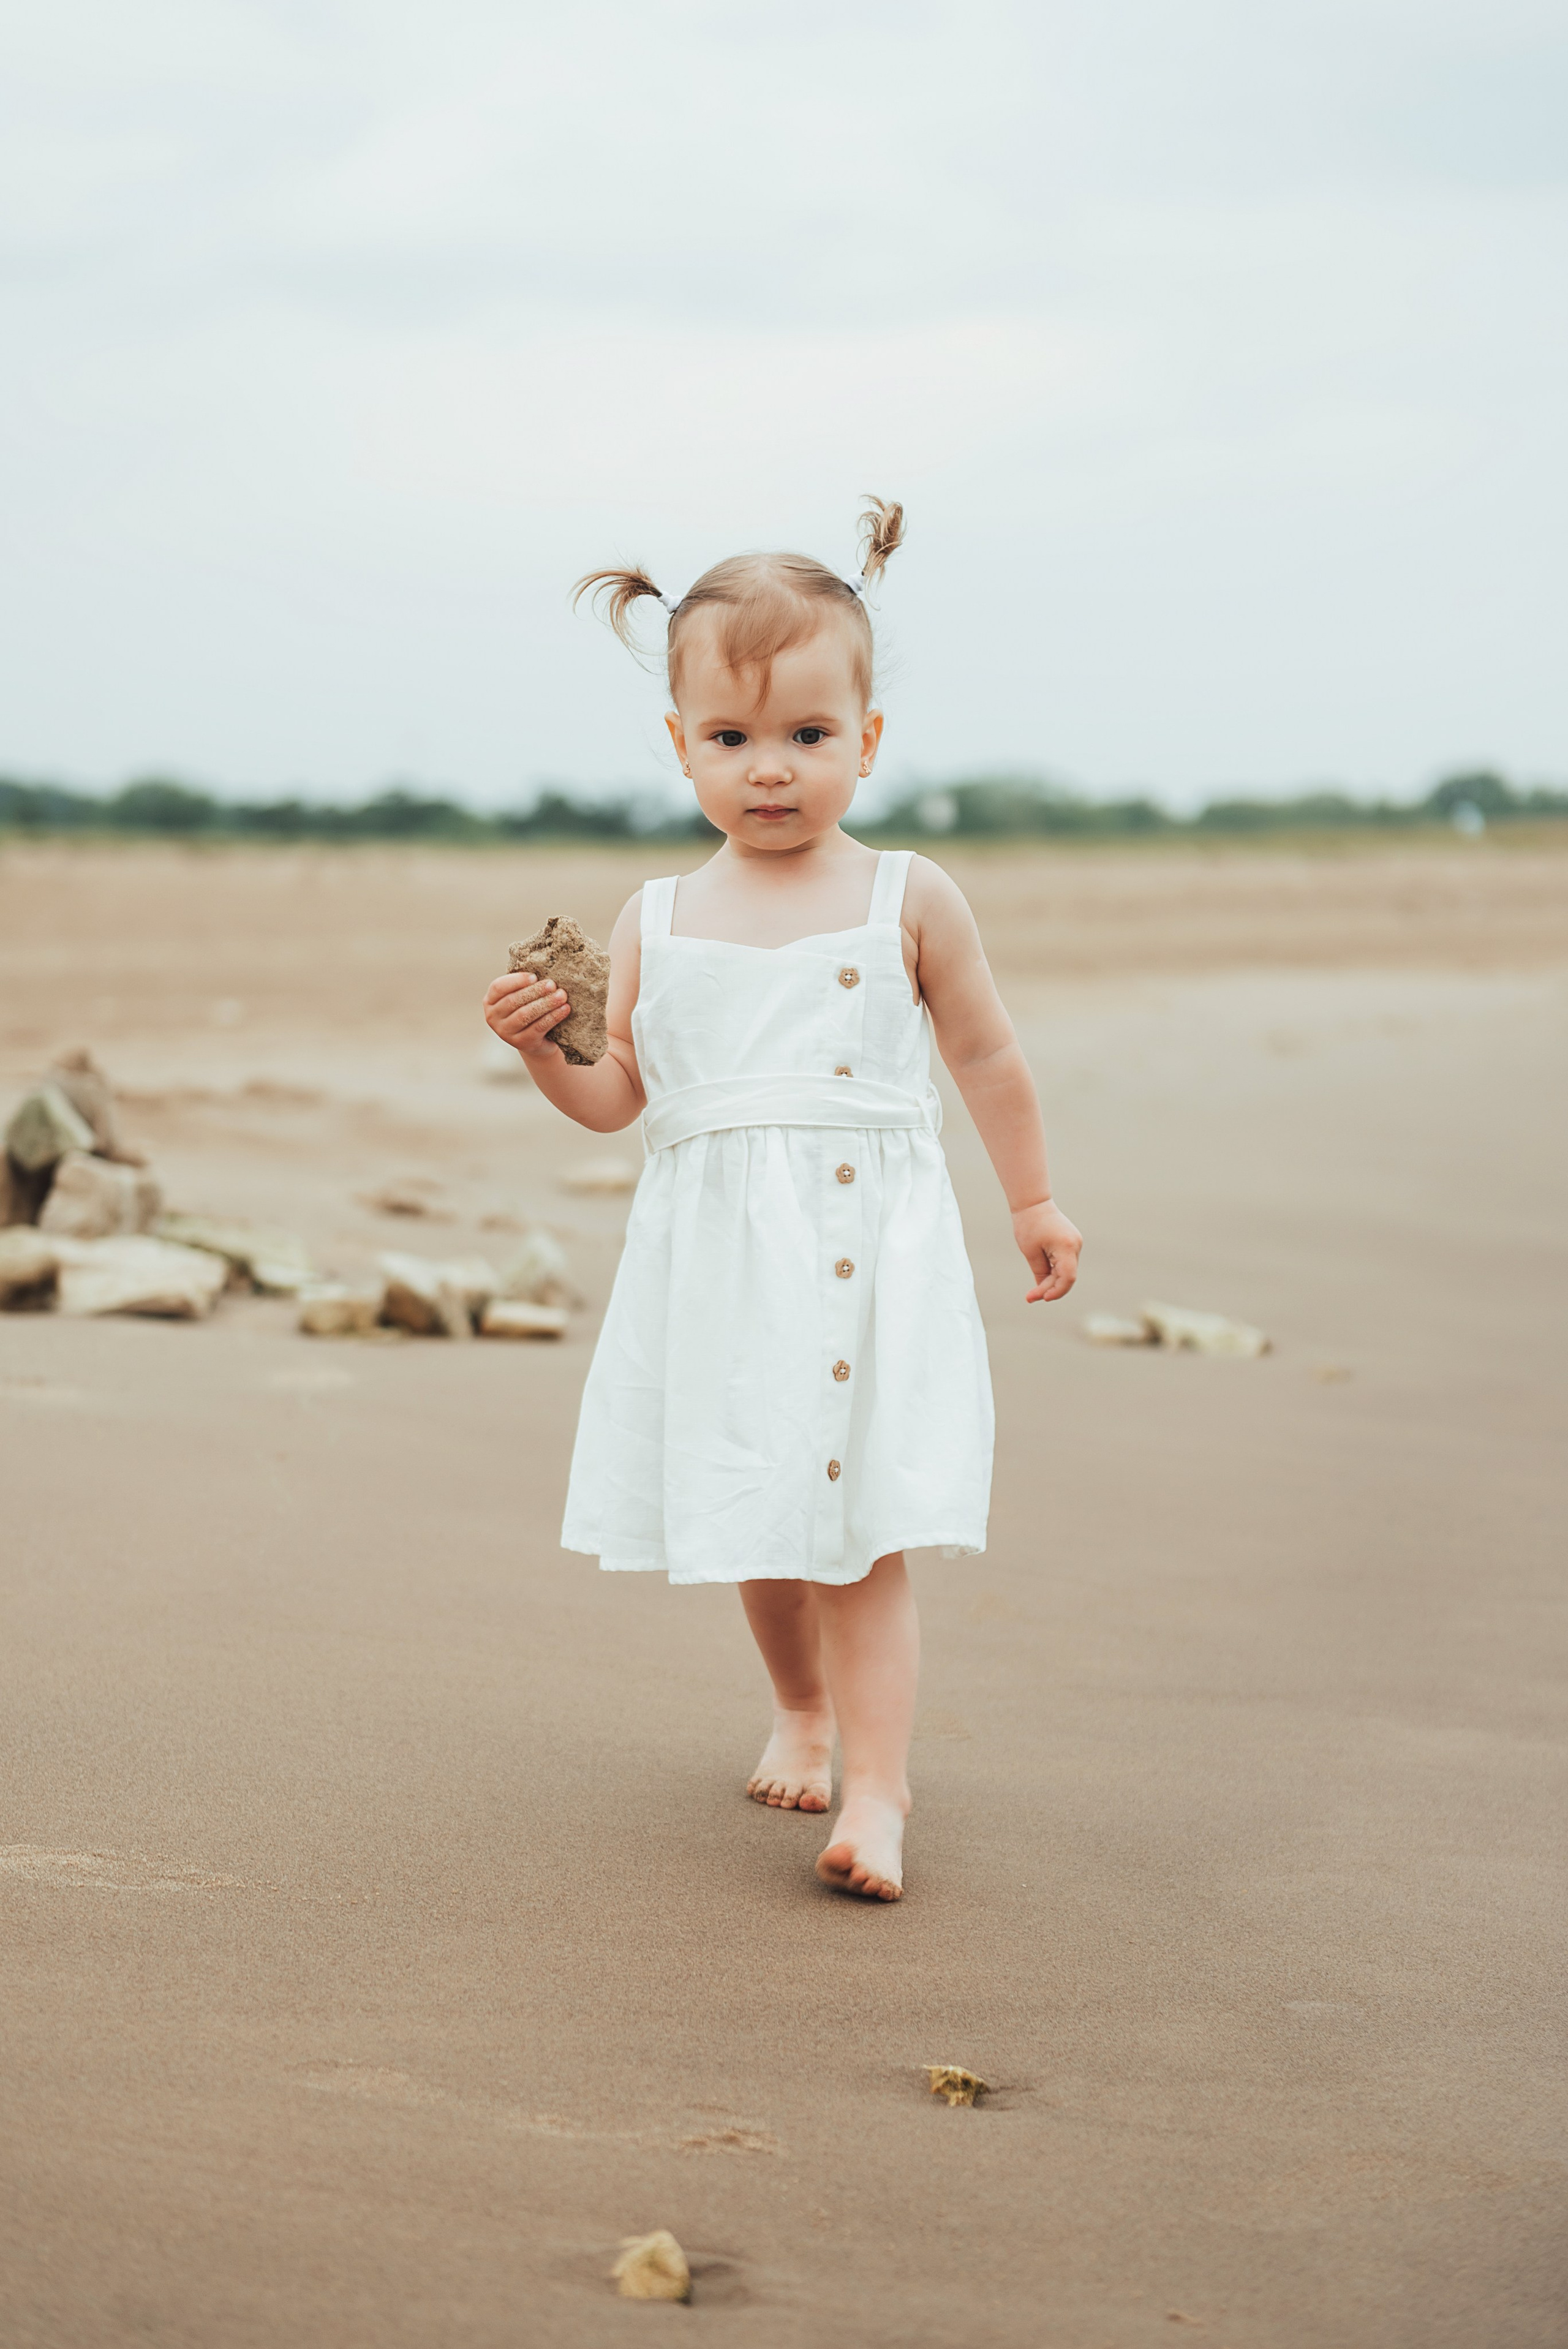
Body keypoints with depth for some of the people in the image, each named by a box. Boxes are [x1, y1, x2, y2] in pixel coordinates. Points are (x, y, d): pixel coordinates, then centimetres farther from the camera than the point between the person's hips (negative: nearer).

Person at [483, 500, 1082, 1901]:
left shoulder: (908, 901, -1)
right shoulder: (656, 921, 5)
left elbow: (986, 1058, 9)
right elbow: (620, 1099, 11)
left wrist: (1036, 1204, 14)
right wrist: (544, 1048, -8)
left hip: (869, 1255, -3)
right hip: (719, 1265, 3)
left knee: (862, 1539, -8)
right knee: (757, 1527, 16)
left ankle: (878, 1791, -8)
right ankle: (801, 1709, 41)